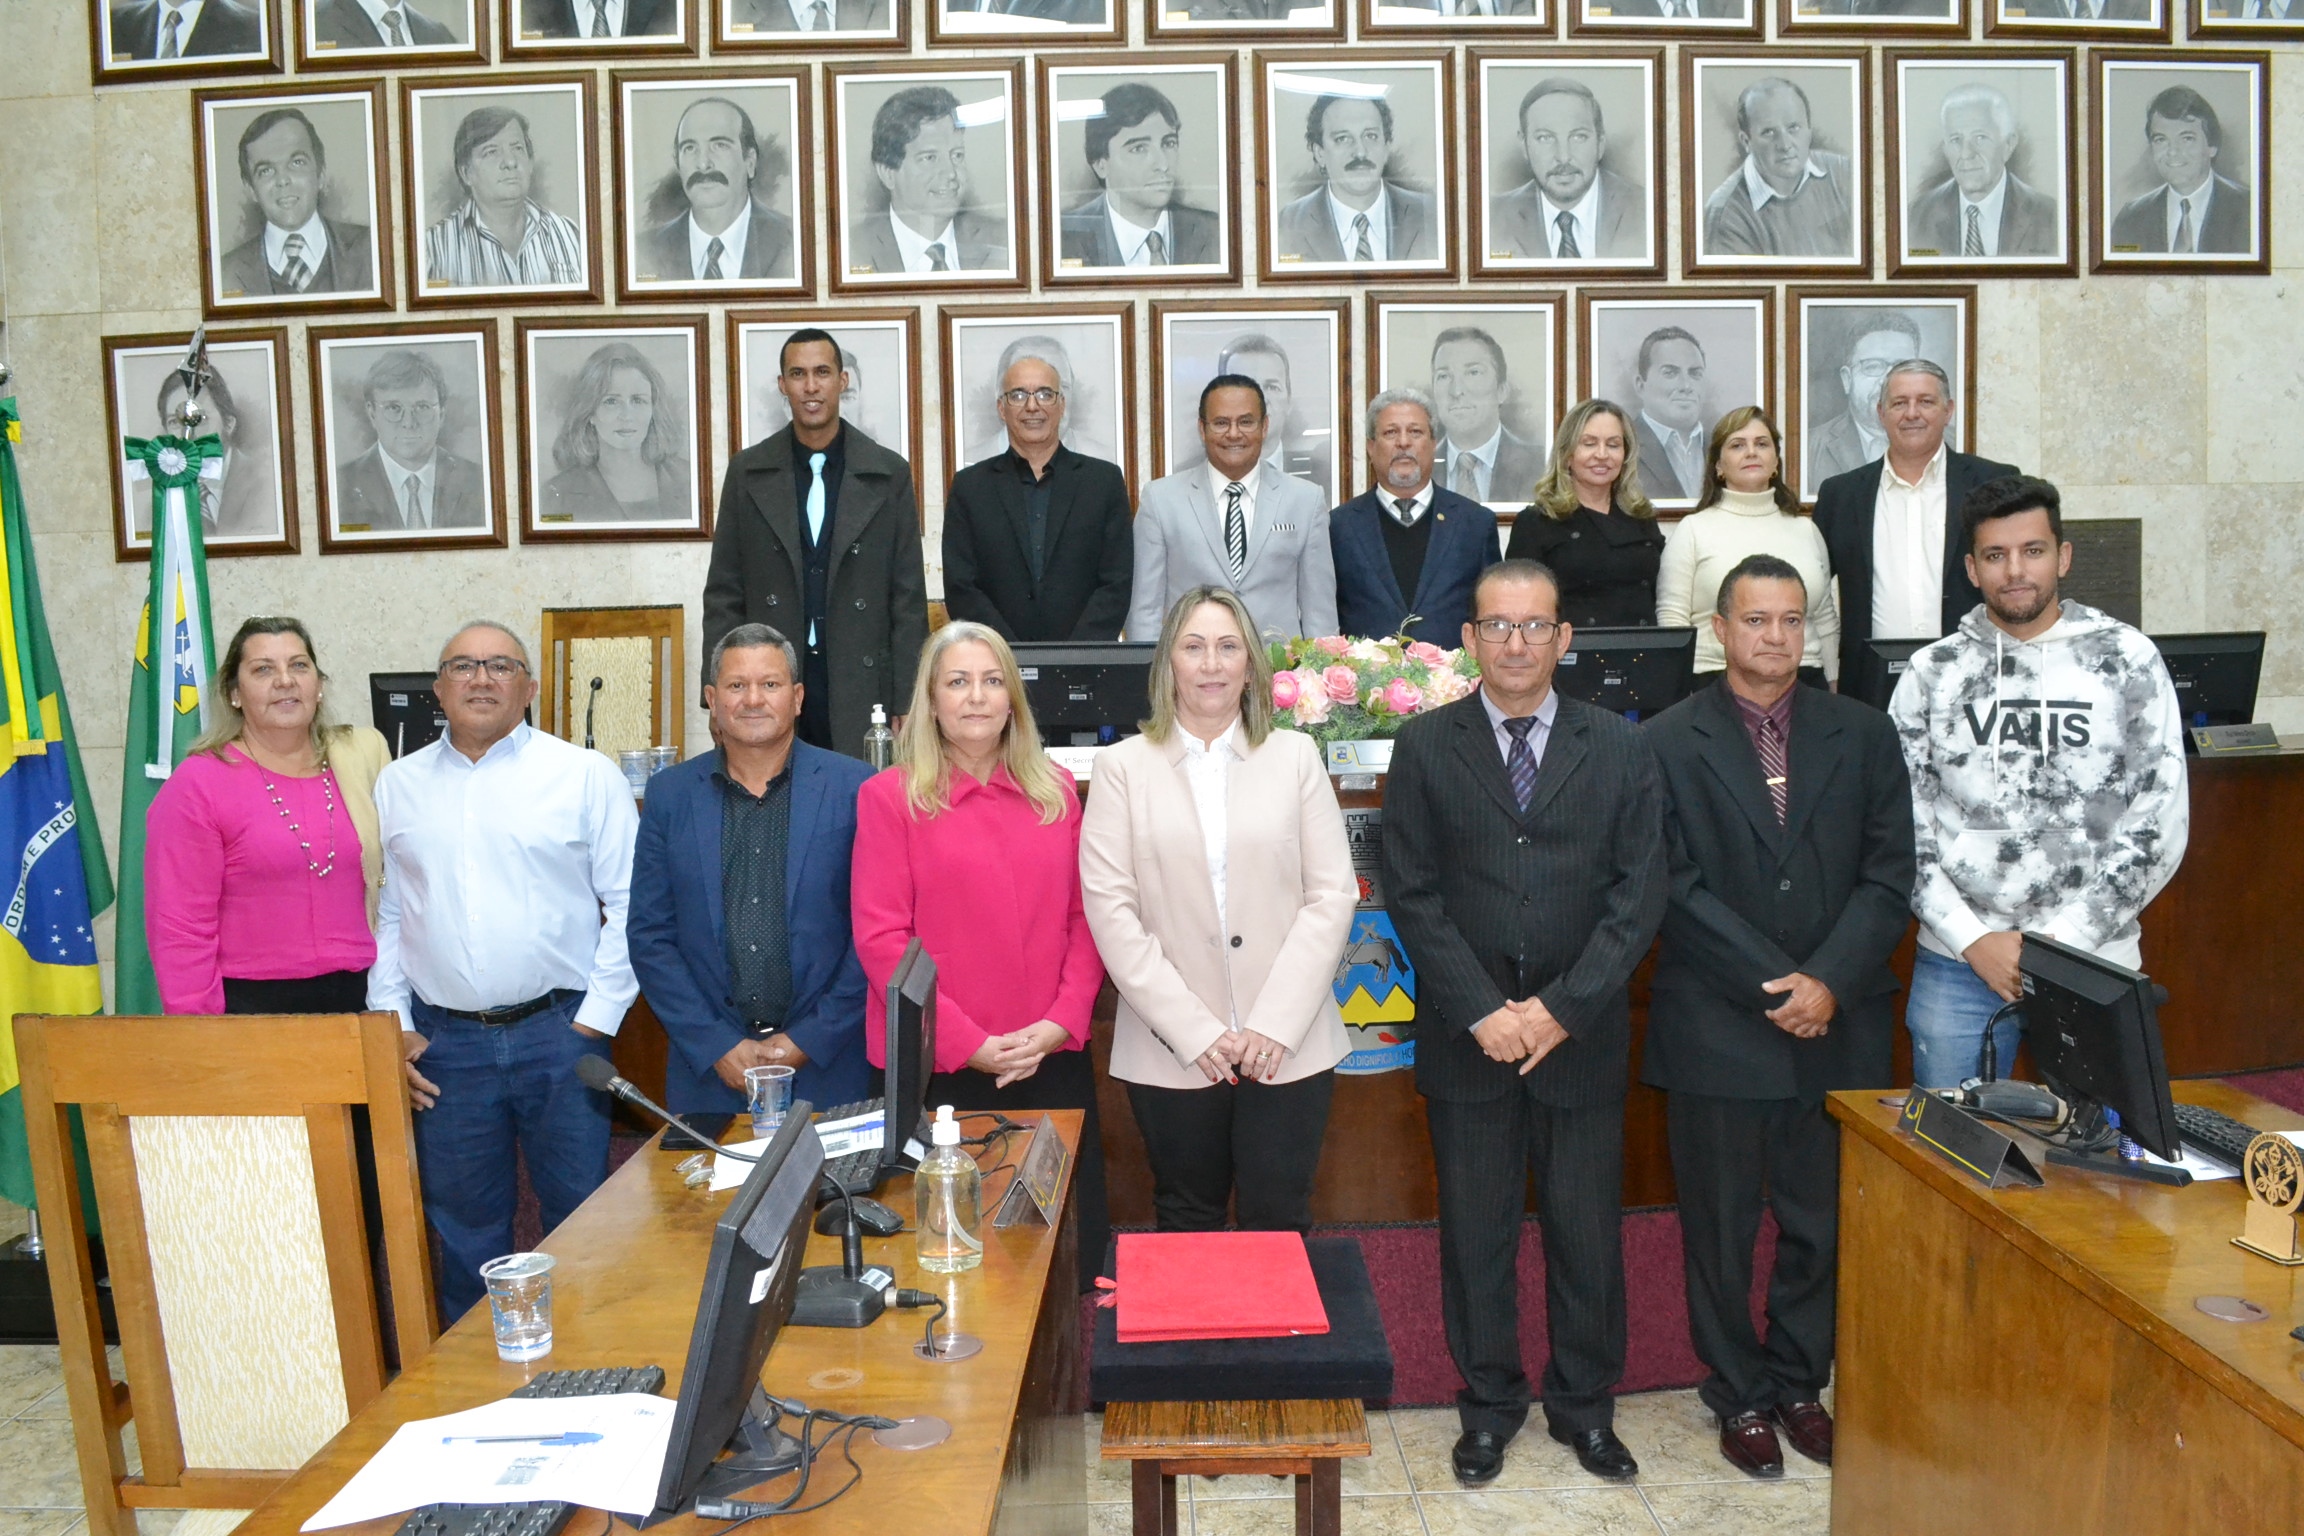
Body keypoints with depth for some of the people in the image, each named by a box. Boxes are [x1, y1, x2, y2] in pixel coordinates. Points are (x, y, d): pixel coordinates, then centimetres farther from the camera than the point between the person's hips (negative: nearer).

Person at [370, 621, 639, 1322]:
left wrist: (597, 1017, -8)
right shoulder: (397, 785, 10)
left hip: (558, 1033, -2)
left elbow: (630, 905, -3)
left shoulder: (586, 775, 0)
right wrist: (392, 1025, 2)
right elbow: (383, 915, 10)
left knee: (580, 1216, 5)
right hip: (443, 1045, 3)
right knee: (464, 1229, 12)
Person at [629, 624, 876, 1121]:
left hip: (827, 1070, -1)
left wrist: (810, 1040, -8)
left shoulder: (856, 789, -3)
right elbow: (649, 936, 4)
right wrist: (717, 1047, -5)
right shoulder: (670, 794, 4)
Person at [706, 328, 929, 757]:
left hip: (862, 694, 0)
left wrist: (907, 707, -1)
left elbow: (909, 601, 4)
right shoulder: (748, 472, 8)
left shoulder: (889, 474, 5)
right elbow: (724, 596, 8)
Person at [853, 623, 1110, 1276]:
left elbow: (1083, 916, 8)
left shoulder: (1056, 791, 9)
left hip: (1054, 1060, 4)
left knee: (1074, 1251, 9)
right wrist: (968, 1043, -12)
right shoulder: (889, 796, -2)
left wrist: (1061, 1022, -6)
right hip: (938, 1068, -3)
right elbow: (881, 937, -7)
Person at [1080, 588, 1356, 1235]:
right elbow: (1111, 909, -4)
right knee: (1187, 1227, 12)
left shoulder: (1295, 756, 6)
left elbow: (1332, 894, 1)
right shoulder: (1124, 766, 3)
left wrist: (1276, 1024, -8)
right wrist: (1194, 1029, -10)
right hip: (1171, 1049, 0)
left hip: (1288, 1043, 1)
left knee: (1279, 1226, 5)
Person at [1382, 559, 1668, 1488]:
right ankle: (1489, 1405, 27)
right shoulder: (1425, 747, 1)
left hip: (1582, 1034, 1)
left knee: (1587, 1229, 10)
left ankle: (1584, 1405, 29)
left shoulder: (1619, 747, 3)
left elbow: (1640, 892, -2)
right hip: (1466, 1034, 0)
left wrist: (1561, 1008, -11)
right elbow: (1413, 894, -4)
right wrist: (1483, 1011, -12)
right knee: (1476, 1230, 10)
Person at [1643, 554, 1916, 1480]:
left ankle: (1799, 1381, 32)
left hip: (1837, 1030, 3)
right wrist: (1776, 986, -14)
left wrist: (1829, 982, -12)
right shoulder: (1669, 744, -3)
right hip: (1716, 1031, -2)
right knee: (1721, 1228, 9)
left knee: (1823, 1223, 12)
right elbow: (1677, 888, -9)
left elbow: (1888, 876, 0)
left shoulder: (1863, 736, 6)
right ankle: (1740, 1395, 26)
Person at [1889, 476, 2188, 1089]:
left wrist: (2066, 937, -9)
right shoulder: (1932, 672, 4)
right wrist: (1974, 938, -8)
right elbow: (1901, 828, 1)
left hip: (2094, 959, 0)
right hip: (1955, 964, 1)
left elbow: (2161, 824, -2)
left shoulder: (2128, 661, 1)